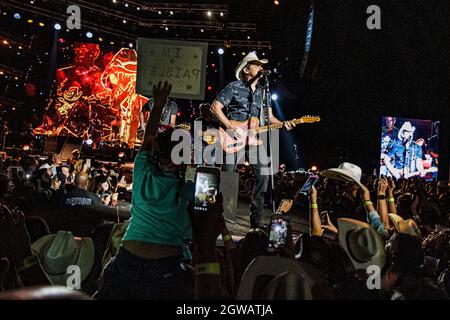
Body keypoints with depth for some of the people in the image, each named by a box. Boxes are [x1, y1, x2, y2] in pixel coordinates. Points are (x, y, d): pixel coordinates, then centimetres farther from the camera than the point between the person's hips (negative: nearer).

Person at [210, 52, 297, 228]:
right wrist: (231, 127, -14)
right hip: (234, 140, -5)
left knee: (263, 176, 0)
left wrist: (282, 124, 2)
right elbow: (215, 107, -6)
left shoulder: (262, 91, 16)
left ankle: (256, 220, 10)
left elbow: (268, 116, 21)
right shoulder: (234, 87, -1)